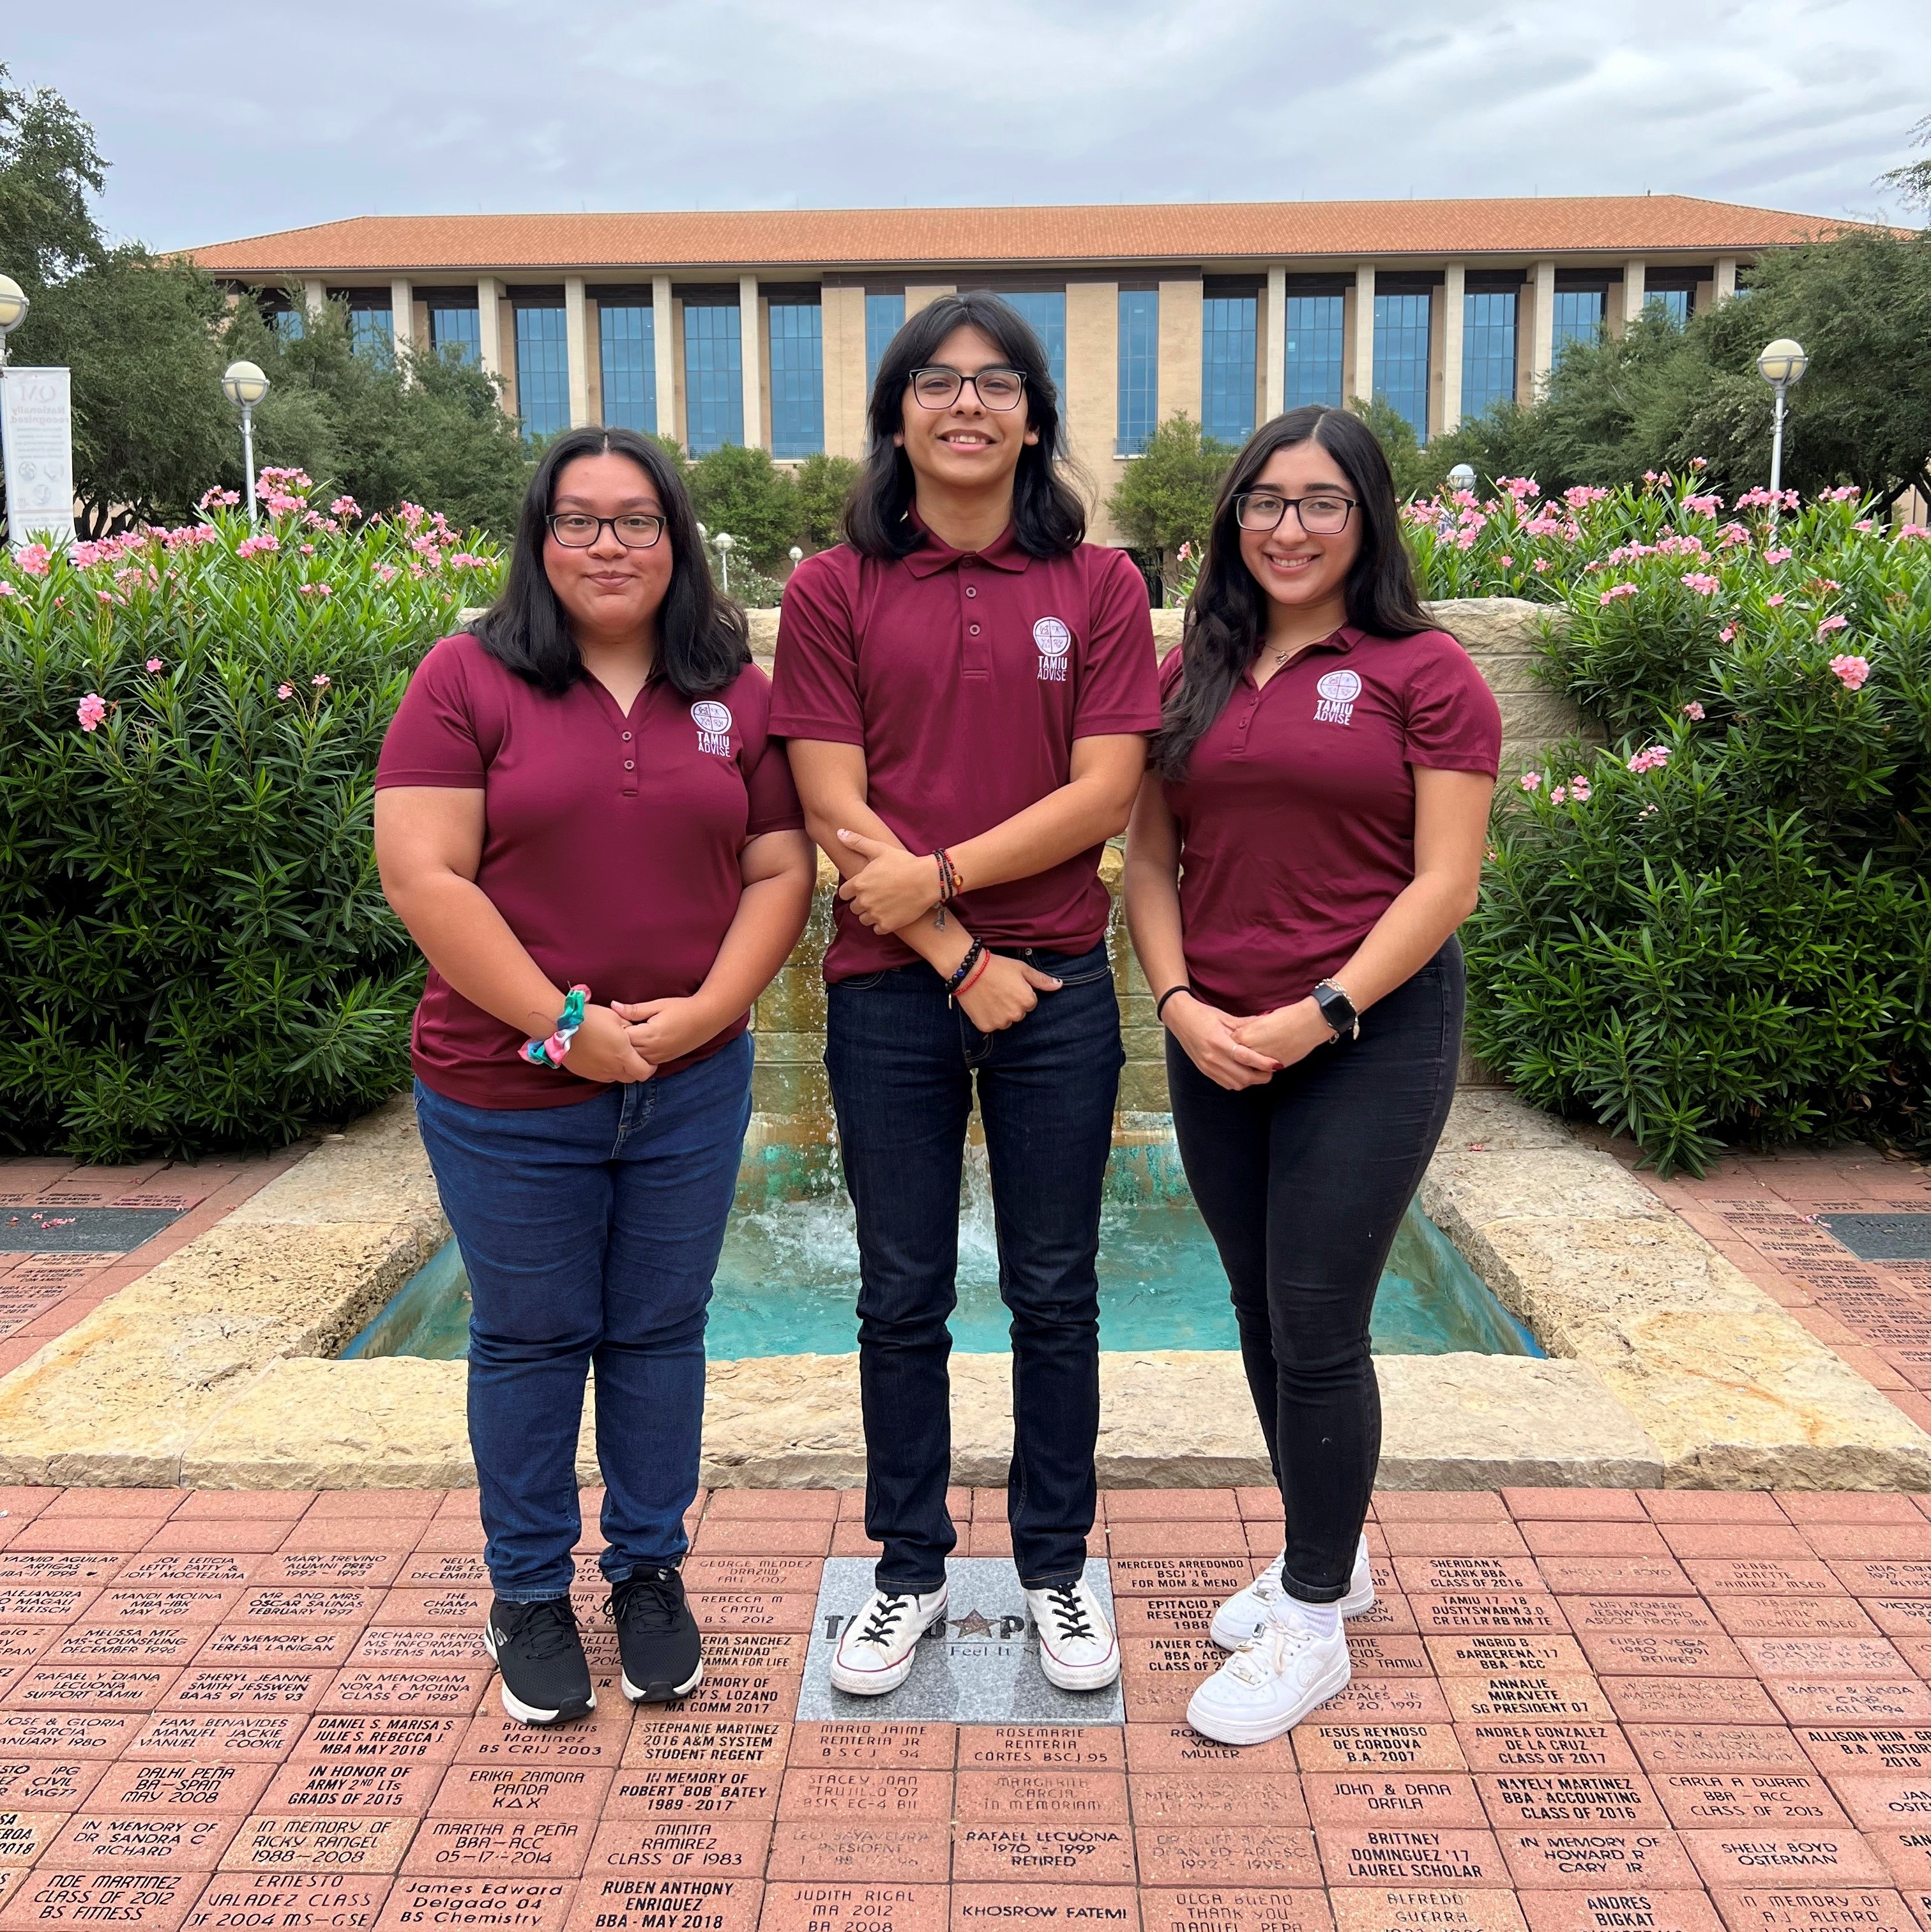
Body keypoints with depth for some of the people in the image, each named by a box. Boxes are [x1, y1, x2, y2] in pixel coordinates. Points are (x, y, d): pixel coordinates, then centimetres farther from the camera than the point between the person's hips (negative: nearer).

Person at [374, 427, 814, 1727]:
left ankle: (652, 1572, 34)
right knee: (531, 1342, 12)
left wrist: (706, 1008, -11)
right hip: (508, 1094, -2)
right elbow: (425, 877, -11)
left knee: (660, 1332, 14)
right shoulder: (470, 679, -5)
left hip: (693, 1085, 3)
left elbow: (780, 870, 4)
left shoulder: (738, 692, 4)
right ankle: (530, 1595, 31)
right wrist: (564, 1024, -15)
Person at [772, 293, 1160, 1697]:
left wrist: (936, 874, -12)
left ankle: (1058, 1568, 30)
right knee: (903, 1295, 11)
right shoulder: (834, 591, 1)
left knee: (1054, 1291, 11)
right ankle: (911, 1569, 30)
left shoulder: (1100, 584, 3)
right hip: (892, 992, 0)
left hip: (1058, 986, 0)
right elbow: (836, 809, -6)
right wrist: (960, 959, -11)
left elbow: (1105, 794, -6)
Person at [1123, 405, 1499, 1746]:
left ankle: (1313, 1625, 18)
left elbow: (1445, 881, -9)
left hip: (1370, 1036, -5)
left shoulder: (1424, 672, -4)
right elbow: (1150, 861, 8)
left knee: (1317, 1329, -1)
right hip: (1215, 1046, 5)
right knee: (1265, 1318, 15)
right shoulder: (1191, 675, 9)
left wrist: (1319, 1015, -15)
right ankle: (1327, 1555, 37)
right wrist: (1181, 1003, -7)